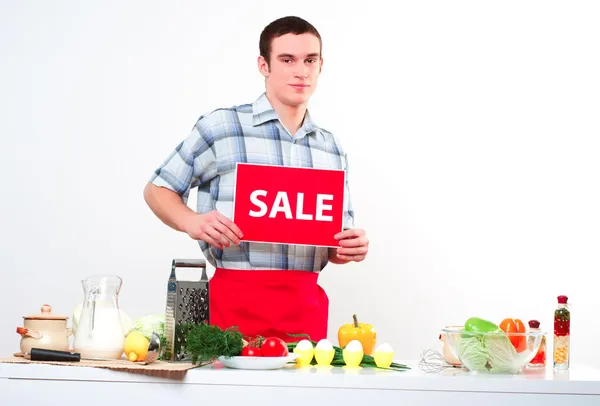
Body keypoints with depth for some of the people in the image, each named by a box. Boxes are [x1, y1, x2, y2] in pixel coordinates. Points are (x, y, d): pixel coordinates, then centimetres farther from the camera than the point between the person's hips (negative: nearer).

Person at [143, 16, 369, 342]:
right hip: (236, 300, -4)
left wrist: (351, 249, -4)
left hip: (307, 303, 4)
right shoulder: (220, 127, -2)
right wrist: (192, 223, -13)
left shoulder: (332, 150, 13)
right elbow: (157, 190, 6)